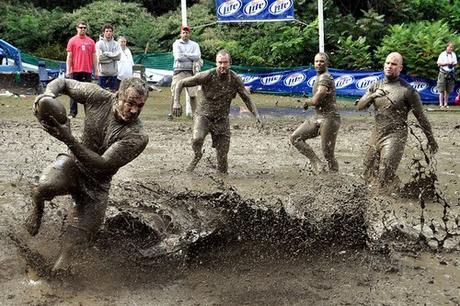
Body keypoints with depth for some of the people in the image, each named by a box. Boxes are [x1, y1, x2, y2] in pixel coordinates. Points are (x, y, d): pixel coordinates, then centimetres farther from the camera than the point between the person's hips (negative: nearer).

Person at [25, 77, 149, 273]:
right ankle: (38, 210, 4)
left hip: (97, 182, 0)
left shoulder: (137, 137, -25)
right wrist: (47, 95, -27)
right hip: (74, 163, 1)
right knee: (44, 186, -32)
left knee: (81, 234, -1)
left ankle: (61, 265, 30)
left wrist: (69, 139, -42)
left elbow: (102, 166, -31)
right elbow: (62, 83, -2)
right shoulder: (99, 97, -16)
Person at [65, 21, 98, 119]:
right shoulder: (72, 41, 3)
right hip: (75, 70, -2)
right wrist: (68, 70, -6)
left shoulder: (91, 41, 9)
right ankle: (72, 113, 7)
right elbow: (69, 56, 1)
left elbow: (93, 56, 11)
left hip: (87, 70, 2)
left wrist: (96, 70, 8)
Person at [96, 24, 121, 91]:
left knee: (113, 91, 8)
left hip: (113, 72, 3)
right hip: (103, 72, -3)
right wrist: (113, 56, -8)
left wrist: (106, 53, -10)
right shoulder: (99, 44, -1)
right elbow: (100, 57, -13)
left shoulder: (116, 44, 8)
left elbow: (118, 56, -6)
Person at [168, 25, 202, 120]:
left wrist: (184, 54, -6)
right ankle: (171, 113, 5)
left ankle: (194, 113, 4)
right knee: (175, 93, -3)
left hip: (191, 71, 1)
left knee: (193, 94, -2)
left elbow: (198, 56, -5)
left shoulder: (194, 44, 13)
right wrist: (192, 58, -5)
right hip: (179, 71, -1)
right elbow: (178, 57, -9)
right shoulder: (176, 43, 7)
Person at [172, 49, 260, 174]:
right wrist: (176, 102, -27)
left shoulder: (235, 79, -13)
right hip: (203, 115, -2)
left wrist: (256, 115, -17)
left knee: (223, 157, 0)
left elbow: (247, 99, -2)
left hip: (222, 119, 2)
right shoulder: (207, 76, -21)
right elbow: (181, 83, -14)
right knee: (197, 138, -32)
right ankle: (197, 156, 2)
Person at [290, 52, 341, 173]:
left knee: (328, 154, -5)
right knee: (295, 137, 4)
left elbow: (315, 101, -22)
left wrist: (306, 101, -1)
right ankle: (317, 164, 6)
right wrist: (309, 102, 3)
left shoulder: (325, 78, -16)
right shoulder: (319, 77, 14)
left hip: (329, 119, -10)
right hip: (318, 118, 10)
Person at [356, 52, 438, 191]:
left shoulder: (407, 91, -10)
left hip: (395, 137, -6)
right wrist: (372, 96, -18)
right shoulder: (376, 86, 6)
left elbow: (421, 117, -4)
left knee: (385, 180, -11)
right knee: (369, 177, 12)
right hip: (376, 135, 6)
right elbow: (359, 106, 1)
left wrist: (431, 139, 3)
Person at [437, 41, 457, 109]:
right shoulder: (442, 54, -3)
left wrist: (453, 64, -7)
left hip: (451, 74, 4)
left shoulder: (453, 54, 11)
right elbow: (439, 64, -5)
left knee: (448, 90, 5)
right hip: (443, 73, -4)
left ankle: (446, 104, 11)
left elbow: (455, 63, 15)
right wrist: (446, 63, -16)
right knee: (441, 90, -5)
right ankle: (441, 104, -3)